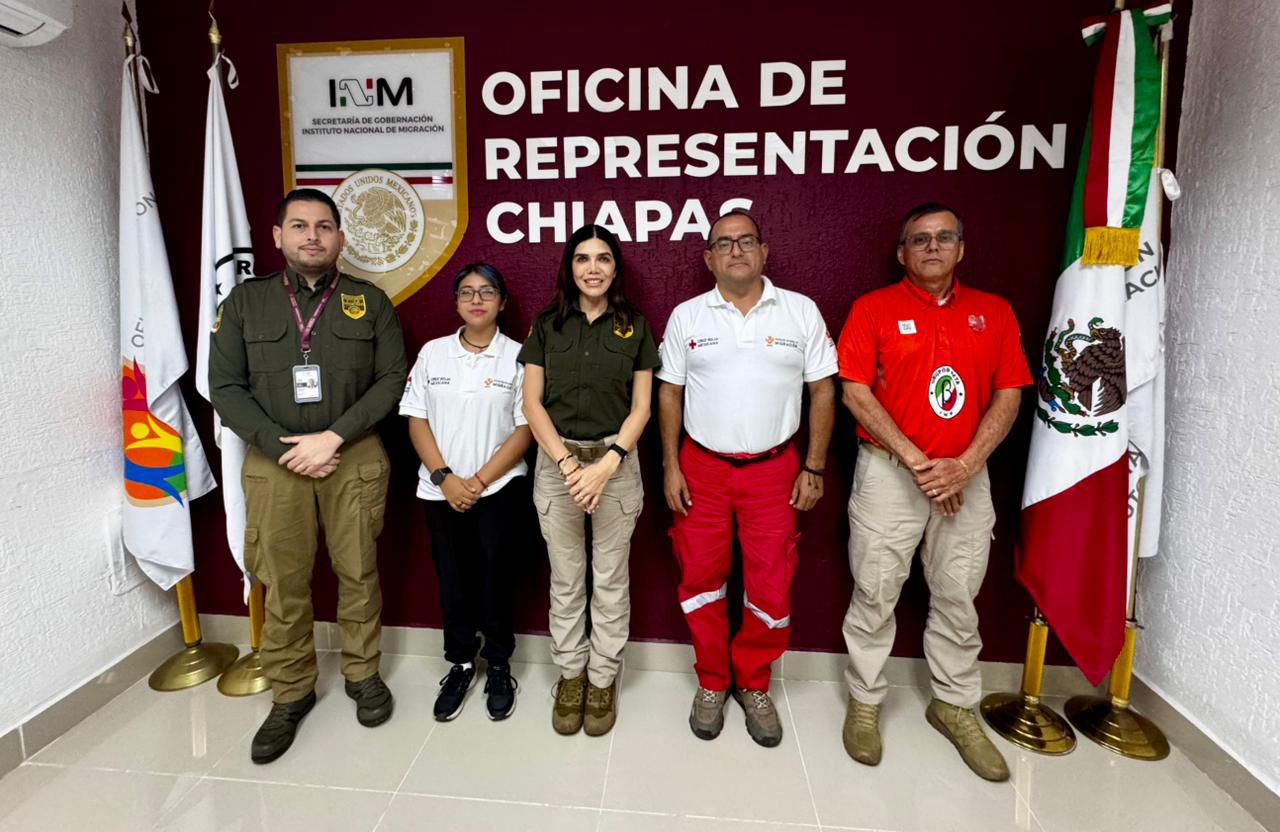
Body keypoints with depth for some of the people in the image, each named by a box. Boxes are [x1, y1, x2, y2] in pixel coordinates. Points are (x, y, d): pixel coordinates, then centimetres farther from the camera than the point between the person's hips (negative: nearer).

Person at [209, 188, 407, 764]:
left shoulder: (370, 302, 3)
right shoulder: (244, 302, 6)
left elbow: (391, 379, -3)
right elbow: (226, 388, 2)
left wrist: (333, 437, -13)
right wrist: (284, 447, -10)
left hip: (354, 458, 0)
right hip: (273, 460, 1)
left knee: (358, 572, 8)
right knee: (283, 583, 6)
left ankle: (363, 674, 28)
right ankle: (290, 694, 25)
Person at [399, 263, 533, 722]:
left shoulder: (517, 357, -4)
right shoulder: (432, 352, 4)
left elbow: (524, 429, -7)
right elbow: (417, 421, 3)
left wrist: (480, 480, -13)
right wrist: (445, 477, -9)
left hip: (498, 489, -2)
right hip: (441, 490, 3)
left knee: (494, 578, 5)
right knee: (452, 580, 12)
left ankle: (499, 666, 26)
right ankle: (460, 663, 31)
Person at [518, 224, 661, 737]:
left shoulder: (634, 327, 3)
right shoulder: (547, 325, 4)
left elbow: (640, 408, -1)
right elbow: (532, 402, 0)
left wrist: (606, 464, -13)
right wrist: (568, 463, -11)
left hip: (617, 461, 0)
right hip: (555, 461, 1)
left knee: (610, 581, 9)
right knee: (565, 580, 11)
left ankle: (602, 679, 27)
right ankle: (570, 675, 30)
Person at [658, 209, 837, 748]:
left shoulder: (801, 312, -1)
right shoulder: (686, 316, 2)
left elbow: (822, 391, 2)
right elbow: (670, 393, 5)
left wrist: (814, 469, -2)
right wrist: (670, 467, 0)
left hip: (774, 469, 0)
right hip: (703, 467, 1)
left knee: (772, 589, 6)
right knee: (701, 581, 9)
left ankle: (753, 685, 30)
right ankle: (711, 683, 30)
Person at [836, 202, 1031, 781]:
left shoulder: (994, 313, 8)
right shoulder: (872, 309, -1)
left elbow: (1008, 396, 4)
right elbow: (855, 392, -8)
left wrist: (964, 464, -9)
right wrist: (915, 460, -13)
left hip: (966, 474, 3)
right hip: (888, 471, -3)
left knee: (958, 597, 13)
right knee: (875, 594, 5)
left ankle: (955, 706, 32)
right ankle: (865, 701, 23)